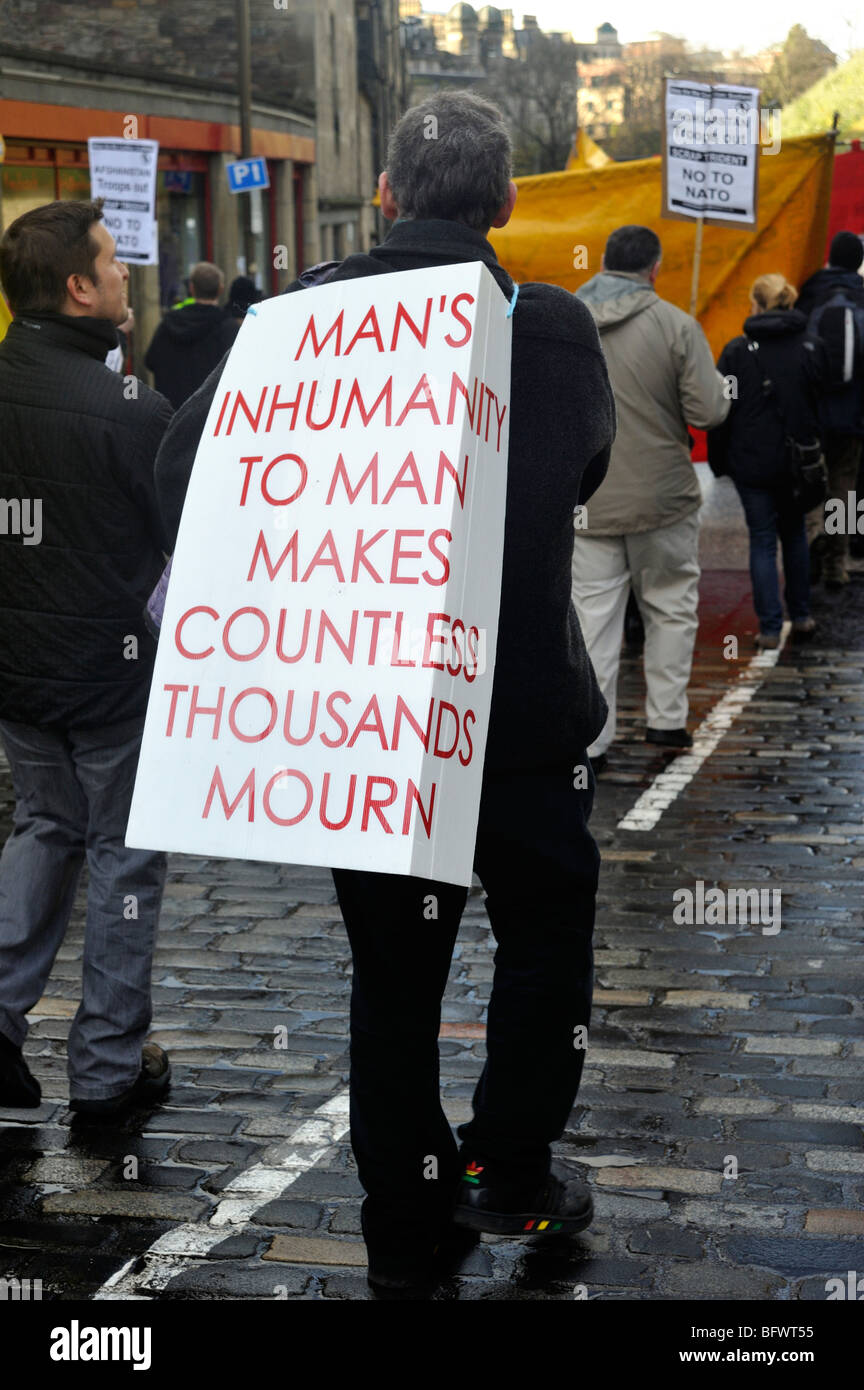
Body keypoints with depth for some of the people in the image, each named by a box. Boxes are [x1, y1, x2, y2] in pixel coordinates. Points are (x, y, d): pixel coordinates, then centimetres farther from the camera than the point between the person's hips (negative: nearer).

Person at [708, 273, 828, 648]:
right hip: (798, 460, 2)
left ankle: (769, 629, 2)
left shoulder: (738, 351, -9)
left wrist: (718, 460, 5)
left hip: (752, 462, -2)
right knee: (794, 533, 19)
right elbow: (822, 403, 3)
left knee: (762, 540, 4)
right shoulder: (812, 348, -2)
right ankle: (801, 617, 23)